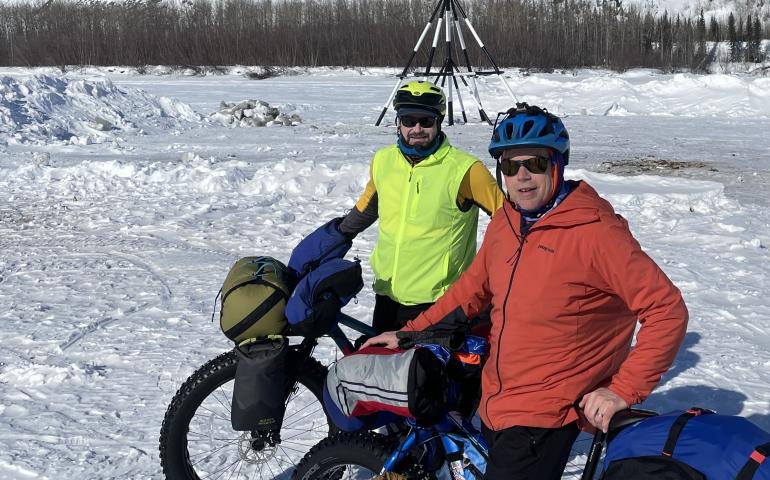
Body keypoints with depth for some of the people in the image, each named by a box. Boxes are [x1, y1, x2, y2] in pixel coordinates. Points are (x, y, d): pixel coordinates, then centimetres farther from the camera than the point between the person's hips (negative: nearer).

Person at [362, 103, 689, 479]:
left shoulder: (594, 232, -18)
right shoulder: (505, 222, 4)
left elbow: (667, 309, -18)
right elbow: (473, 287, 19)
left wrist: (623, 391, -20)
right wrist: (409, 333, 15)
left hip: (542, 419, -7)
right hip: (494, 406, 8)